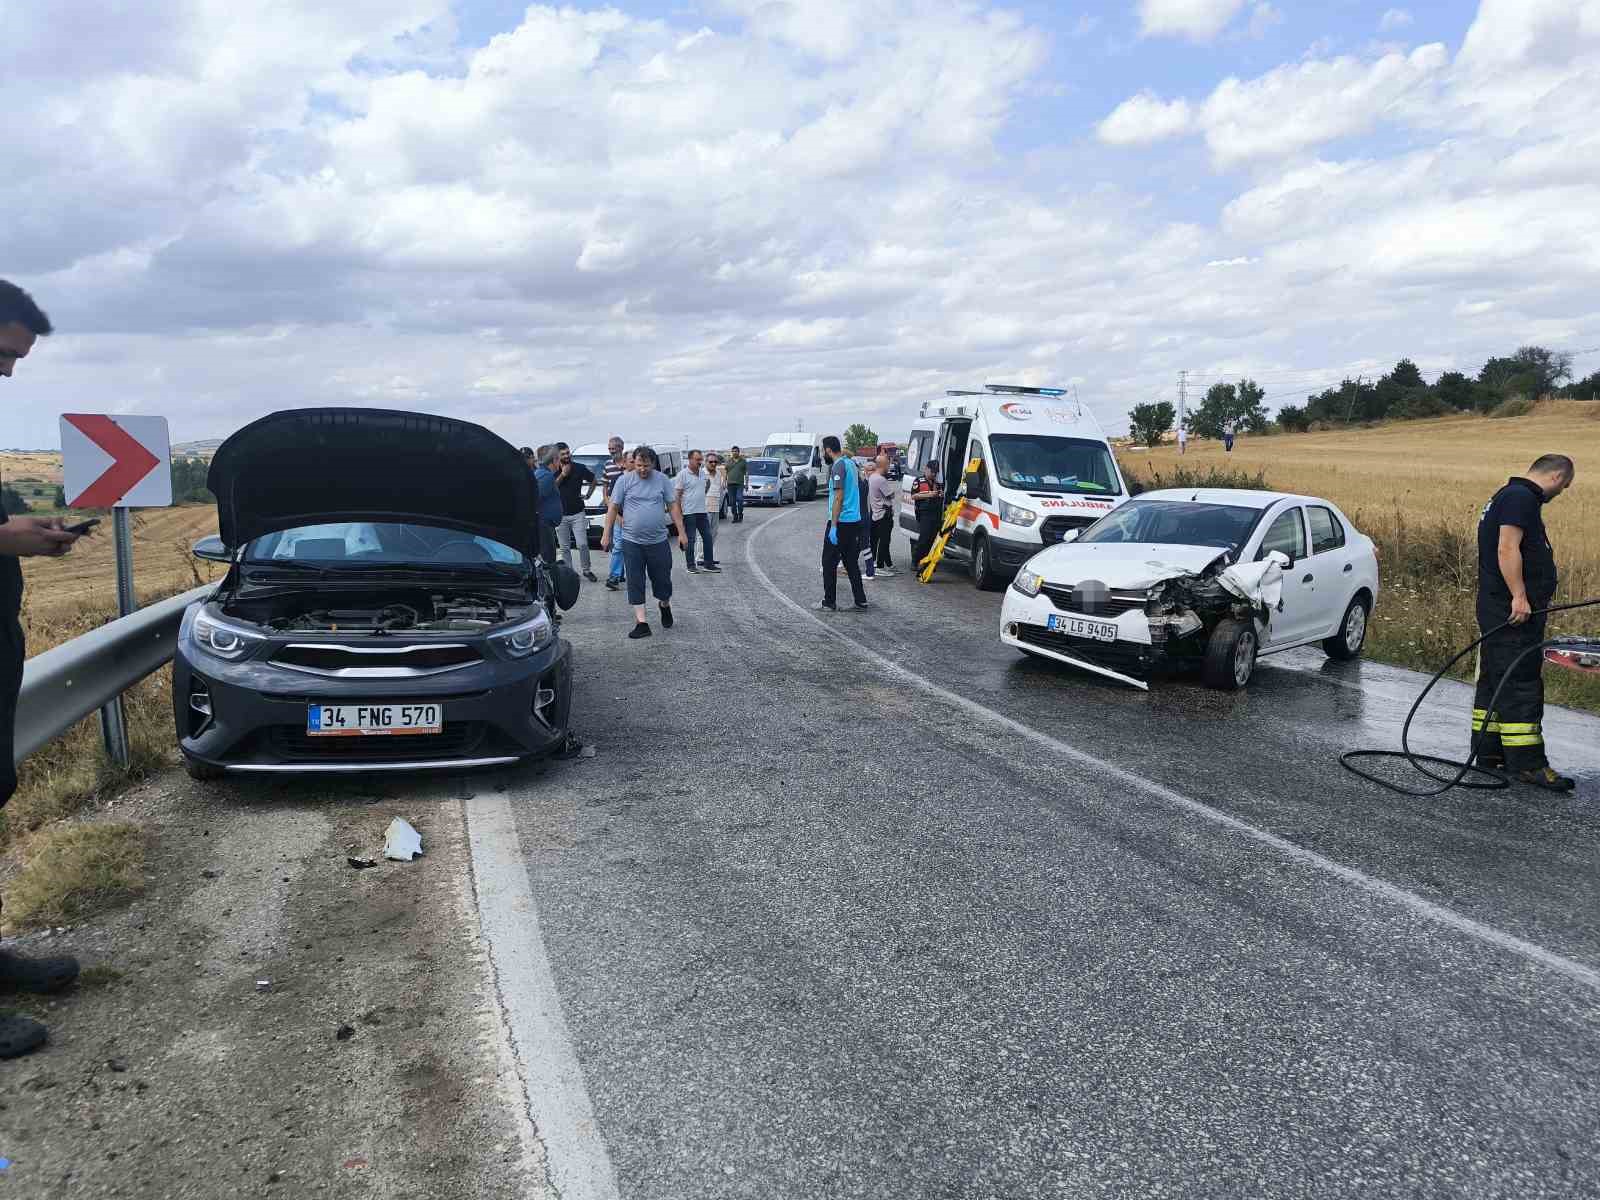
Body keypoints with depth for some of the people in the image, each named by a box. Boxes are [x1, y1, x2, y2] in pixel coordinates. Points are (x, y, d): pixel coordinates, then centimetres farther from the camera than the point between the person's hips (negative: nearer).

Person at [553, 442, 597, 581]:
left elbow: (593, 479, 16)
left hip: (578, 513, -1)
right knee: (564, 548, 6)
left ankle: (586, 570, 12)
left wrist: (588, 494, 8)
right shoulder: (554, 470, -1)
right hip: (560, 514, 1)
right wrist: (562, 475, -17)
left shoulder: (579, 468, -1)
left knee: (582, 545, -5)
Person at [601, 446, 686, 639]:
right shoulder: (624, 480, -1)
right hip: (632, 541, 0)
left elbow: (673, 506, 5)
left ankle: (665, 605, 38)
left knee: (662, 579, 8)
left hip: (658, 541, 0)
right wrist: (606, 534, -1)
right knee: (635, 583, 0)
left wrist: (681, 532, 0)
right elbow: (613, 508, 2)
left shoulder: (662, 480, 2)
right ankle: (641, 622, 5)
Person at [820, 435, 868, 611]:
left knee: (829, 563, 0)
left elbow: (838, 497, -20)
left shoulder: (838, 466, -14)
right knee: (852, 563, 13)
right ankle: (861, 600, 14)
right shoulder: (850, 462, 14)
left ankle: (829, 603, 2)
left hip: (840, 522, -9)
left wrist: (833, 526, -21)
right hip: (855, 521, 9)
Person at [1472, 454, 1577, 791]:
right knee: (1521, 686, -9)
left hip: (1498, 611, 11)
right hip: (1514, 611, -11)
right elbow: (1507, 549, -23)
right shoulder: (1521, 497, -12)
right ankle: (1527, 763, -7)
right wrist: (1519, 596, -25)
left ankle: (1488, 752, 21)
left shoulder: (1509, 495, 21)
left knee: (1495, 682, 14)